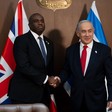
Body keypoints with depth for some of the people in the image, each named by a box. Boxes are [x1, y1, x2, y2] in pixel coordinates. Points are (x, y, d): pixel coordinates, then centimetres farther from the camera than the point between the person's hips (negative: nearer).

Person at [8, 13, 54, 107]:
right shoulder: (21, 40, -8)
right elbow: (24, 66, -19)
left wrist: (51, 81, 5)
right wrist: (46, 78, -17)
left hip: (44, 93, 6)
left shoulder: (49, 43, 13)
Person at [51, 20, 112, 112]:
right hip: (76, 99, 2)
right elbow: (67, 71, 11)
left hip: (97, 99, -2)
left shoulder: (104, 50, -7)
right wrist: (60, 79, -10)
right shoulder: (71, 50, 2)